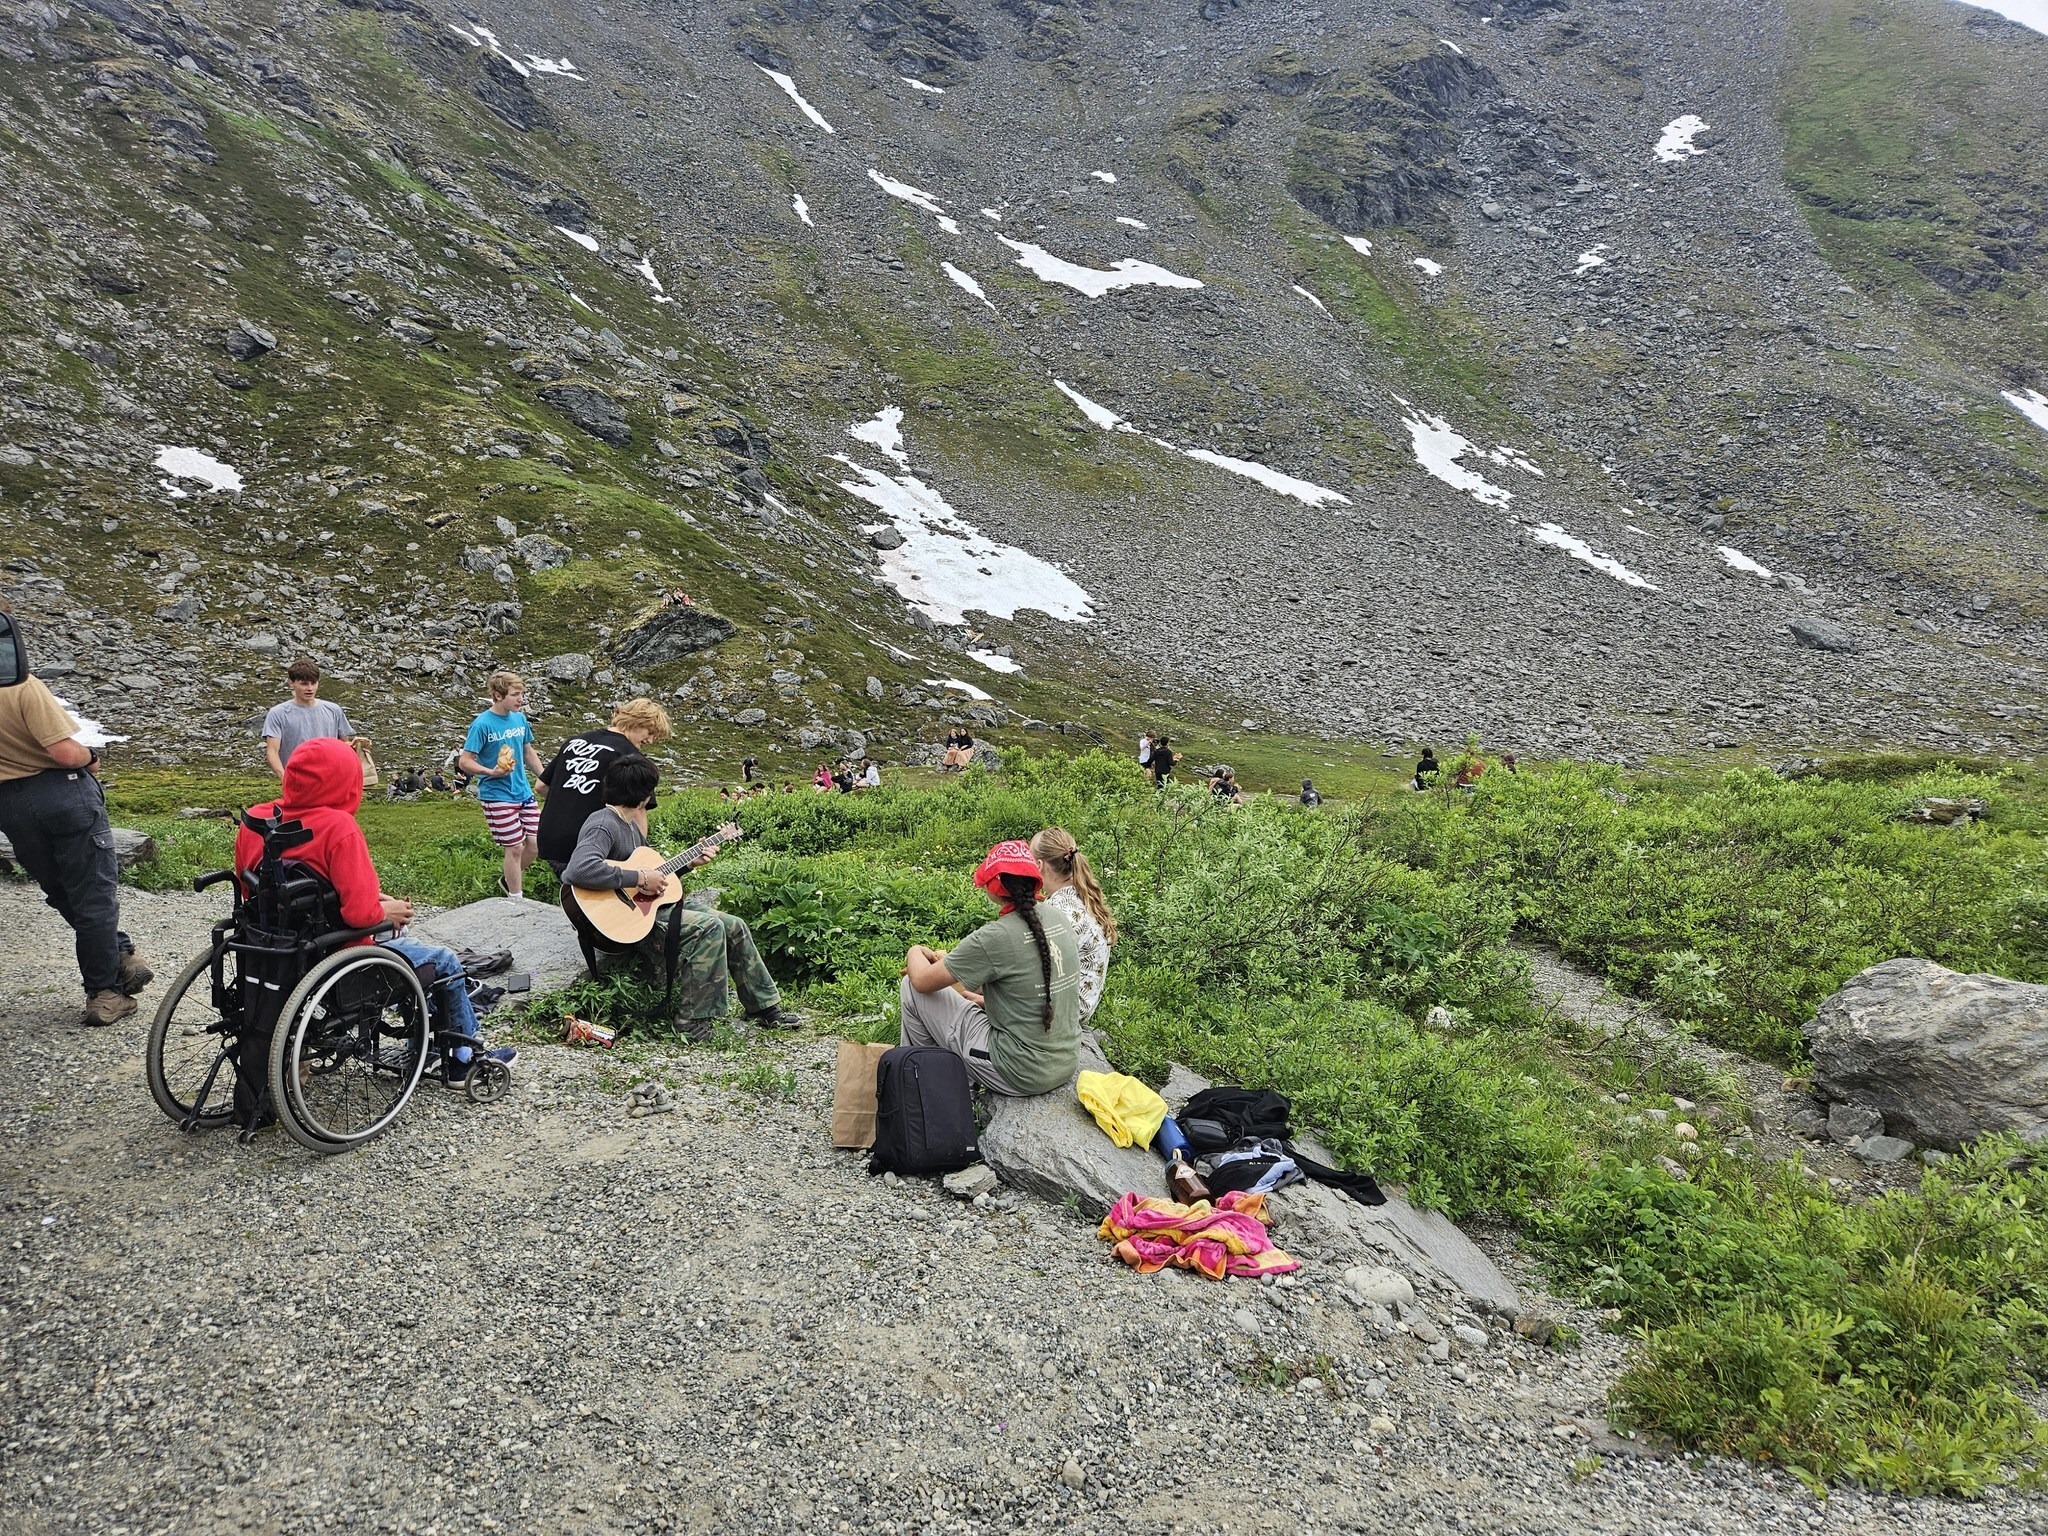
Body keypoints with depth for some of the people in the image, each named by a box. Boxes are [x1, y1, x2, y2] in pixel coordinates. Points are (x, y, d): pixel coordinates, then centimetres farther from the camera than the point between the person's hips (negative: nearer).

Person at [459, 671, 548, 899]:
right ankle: (516, 900, 13)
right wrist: (491, 772, -30)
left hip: (524, 792, 6)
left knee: (537, 843, 4)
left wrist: (545, 780, 16)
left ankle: (509, 880, 30)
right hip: (497, 794, -6)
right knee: (515, 847, -2)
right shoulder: (482, 724, -14)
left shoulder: (520, 718, 6)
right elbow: (465, 762, -13)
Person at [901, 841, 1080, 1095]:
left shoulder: (994, 938, -22)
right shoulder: (1058, 918, -1)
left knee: (911, 988, 5)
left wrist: (916, 953, 12)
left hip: (1020, 1075, -8)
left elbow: (923, 981, -11)